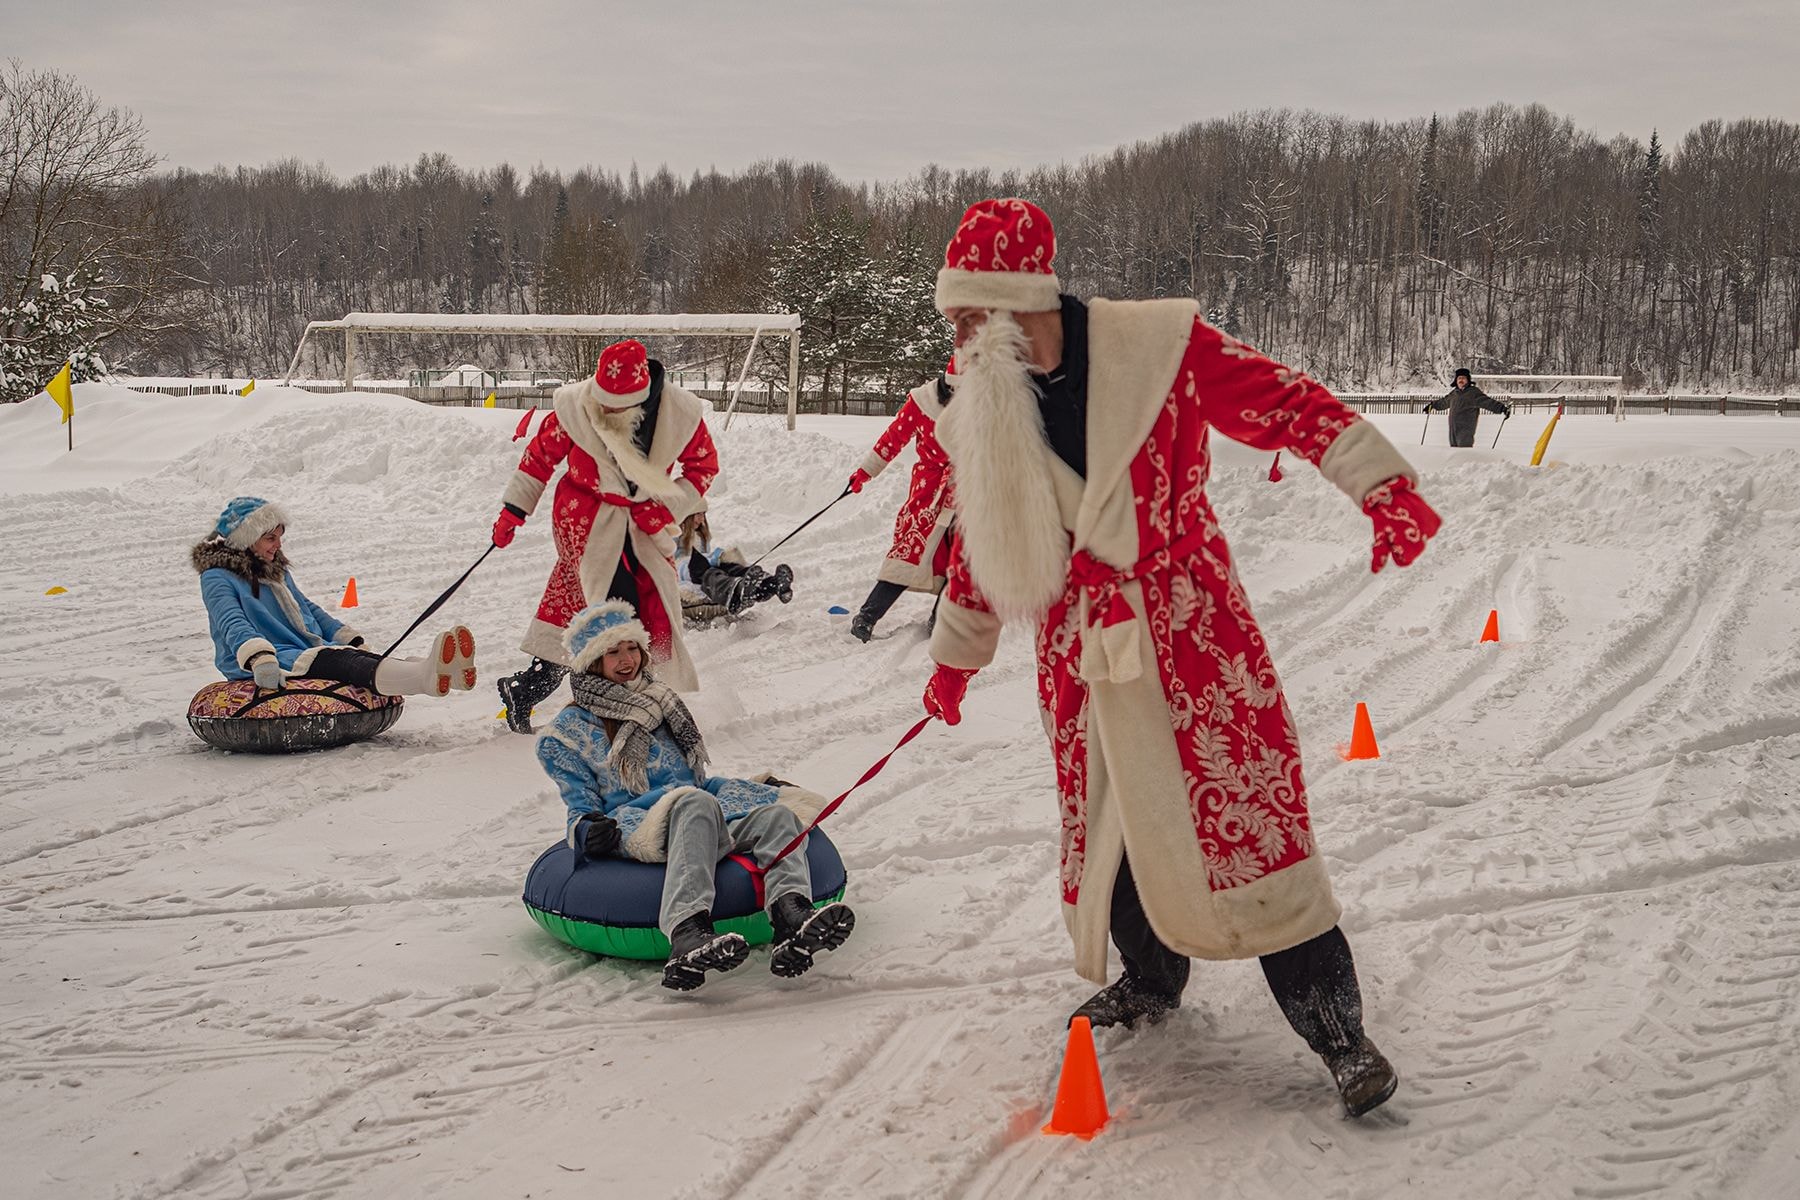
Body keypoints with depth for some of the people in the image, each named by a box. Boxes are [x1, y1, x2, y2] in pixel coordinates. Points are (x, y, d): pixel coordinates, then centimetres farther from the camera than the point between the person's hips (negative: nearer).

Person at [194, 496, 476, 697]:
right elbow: (233, 625, -18)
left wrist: (351, 640, 24)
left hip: (310, 653, 8)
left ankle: (443, 672, -52)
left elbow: (309, 609, 34)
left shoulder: (277, 570, 26)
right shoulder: (217, 578, -1)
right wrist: (259, 659, -36)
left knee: (361, 658, -23)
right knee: (336, 661, -34)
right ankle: (426, 677, -61)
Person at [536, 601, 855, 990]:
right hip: (637, 824, -5)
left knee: (778, 814, -26)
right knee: (695, 803, -40)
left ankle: (792, 916, -57)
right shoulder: (566, 733, 17)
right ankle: (687, 935, -65)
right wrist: (586, 831, -15)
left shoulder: (660, 703, 32)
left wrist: (759, 787, 24)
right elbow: (581, 805, 8)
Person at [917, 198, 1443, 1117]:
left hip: (1190, 624, -4)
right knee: (1107, 817, 12)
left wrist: (1381, 483, -16)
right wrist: (957, 656, 23)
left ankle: (1334, 1025, 4)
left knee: (1247, 808, -6)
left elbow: (1281, 401, -9)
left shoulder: (1157, 346, -13)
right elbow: (979, 539, 15)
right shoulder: (978, 414, 2)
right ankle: (1150, 975, 38)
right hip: (1081, 649, 4)